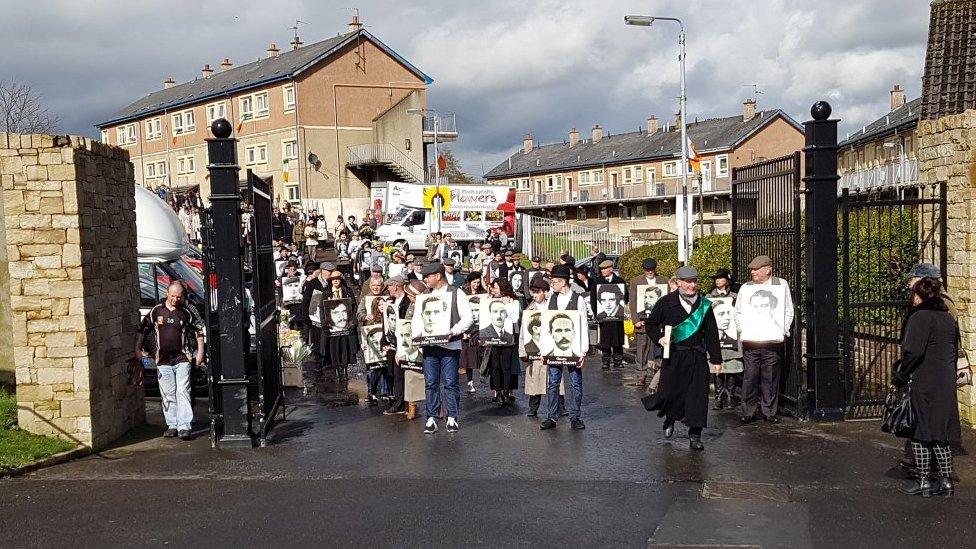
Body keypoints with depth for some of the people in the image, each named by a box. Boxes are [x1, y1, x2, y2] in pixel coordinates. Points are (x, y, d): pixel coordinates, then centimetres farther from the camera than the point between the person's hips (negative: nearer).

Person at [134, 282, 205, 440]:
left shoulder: (186, 313, 5)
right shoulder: (156, 311, 4)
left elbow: (198, 331, 15)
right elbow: (141, 331, 7)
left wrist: (200, 352, 8)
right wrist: (138, 352, 1)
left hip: (182, 359, -1)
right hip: (163, 360, 1)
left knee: (183, 392, -8)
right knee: (167, 395, 6)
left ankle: (185, 427, -10)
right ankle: (172, 425, 16)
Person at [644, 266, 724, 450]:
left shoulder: (704, 304, 5)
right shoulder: (666, 302, -1)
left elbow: (711, 333, 8)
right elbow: (650, 324, 10)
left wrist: (716, 359, 6)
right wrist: (659, 338, -9)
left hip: (697, 357, 2)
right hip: (673, 356, -2)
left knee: (697, 395, -3)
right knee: (670, 392, 0)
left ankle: (695, 436, 6)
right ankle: (669, 420, 33)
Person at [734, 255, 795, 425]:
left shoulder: (781, 284, 8)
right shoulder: (745, 287, 14)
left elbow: (789, 311, 10)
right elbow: (738, 312, 20)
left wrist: (784, 331, 2)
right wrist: (742, 330, 7)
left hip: (773, 340, -1)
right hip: (750, 340, 2)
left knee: (771, 378, 1)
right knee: (750, 377, -2)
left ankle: (770, 412, 11)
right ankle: (748, 412, 6)